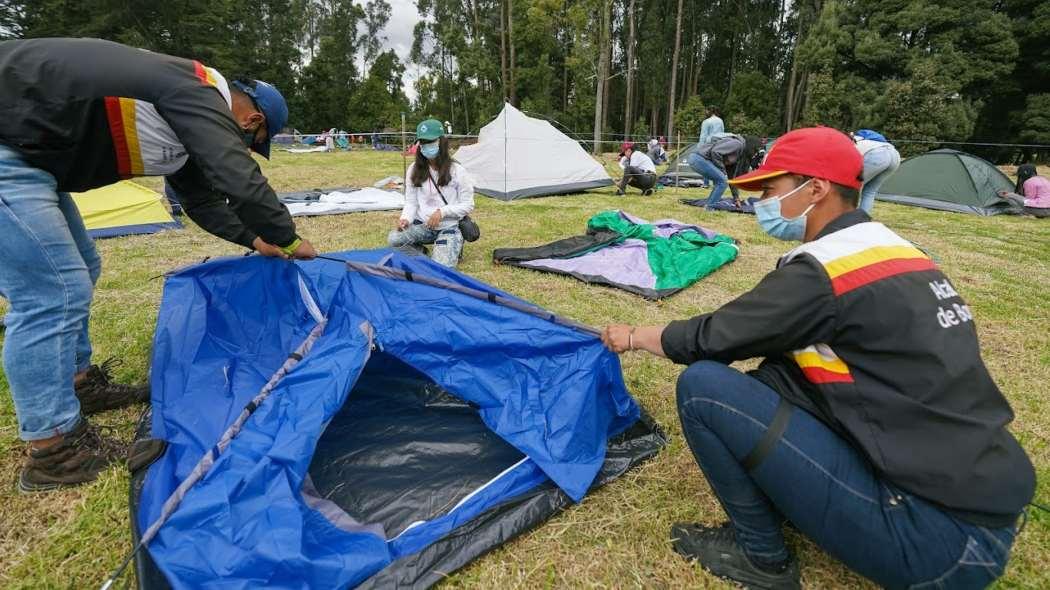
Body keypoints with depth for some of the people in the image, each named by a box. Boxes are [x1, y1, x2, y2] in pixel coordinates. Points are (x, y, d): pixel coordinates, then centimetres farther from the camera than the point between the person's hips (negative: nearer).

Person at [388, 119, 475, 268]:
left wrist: (442, 212, -18)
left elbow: (468, 205, -6)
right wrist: (406, 219, -18)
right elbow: (411, 202, 3)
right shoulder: (414, 170, 1)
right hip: (423, 225, 3)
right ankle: (423, 255, 1)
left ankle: (453, 250, 10)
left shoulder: (457, 170, -8)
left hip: (449, 227, -3)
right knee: (393, 239, -26)